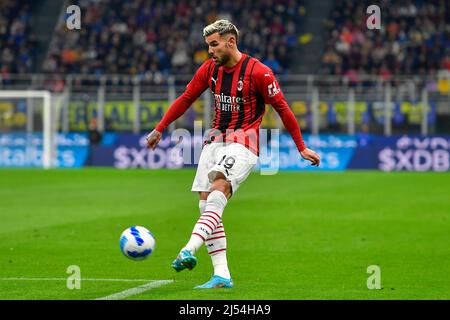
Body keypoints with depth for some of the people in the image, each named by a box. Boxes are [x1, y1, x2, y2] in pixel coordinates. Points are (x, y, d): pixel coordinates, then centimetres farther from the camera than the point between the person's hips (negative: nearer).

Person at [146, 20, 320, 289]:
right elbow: (186, 98, 18)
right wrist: (160, 129, 18)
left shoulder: (257, 72, -10)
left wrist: (302, 147, -1)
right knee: (206, 205, -3)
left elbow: (282, 107, -4)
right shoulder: (209, 69, 6)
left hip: (243, 142, -7)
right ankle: (222, 276, 0)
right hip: (216, 140, 7)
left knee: (218, 190, -29)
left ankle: (189, 251, -47)